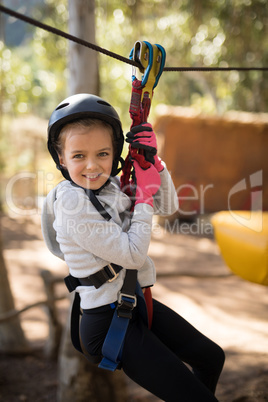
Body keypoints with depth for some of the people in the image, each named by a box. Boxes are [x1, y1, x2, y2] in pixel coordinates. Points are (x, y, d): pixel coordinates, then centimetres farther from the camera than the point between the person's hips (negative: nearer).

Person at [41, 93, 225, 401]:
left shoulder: (114, 185, 0)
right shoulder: (71, 202, -21)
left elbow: (168, 206, 8)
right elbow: (133, 256, -19)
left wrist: (153, 161, -6)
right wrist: (145, 195, -13)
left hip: (138, 302, 8)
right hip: (108, 321, -8)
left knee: (212, 357, 19)